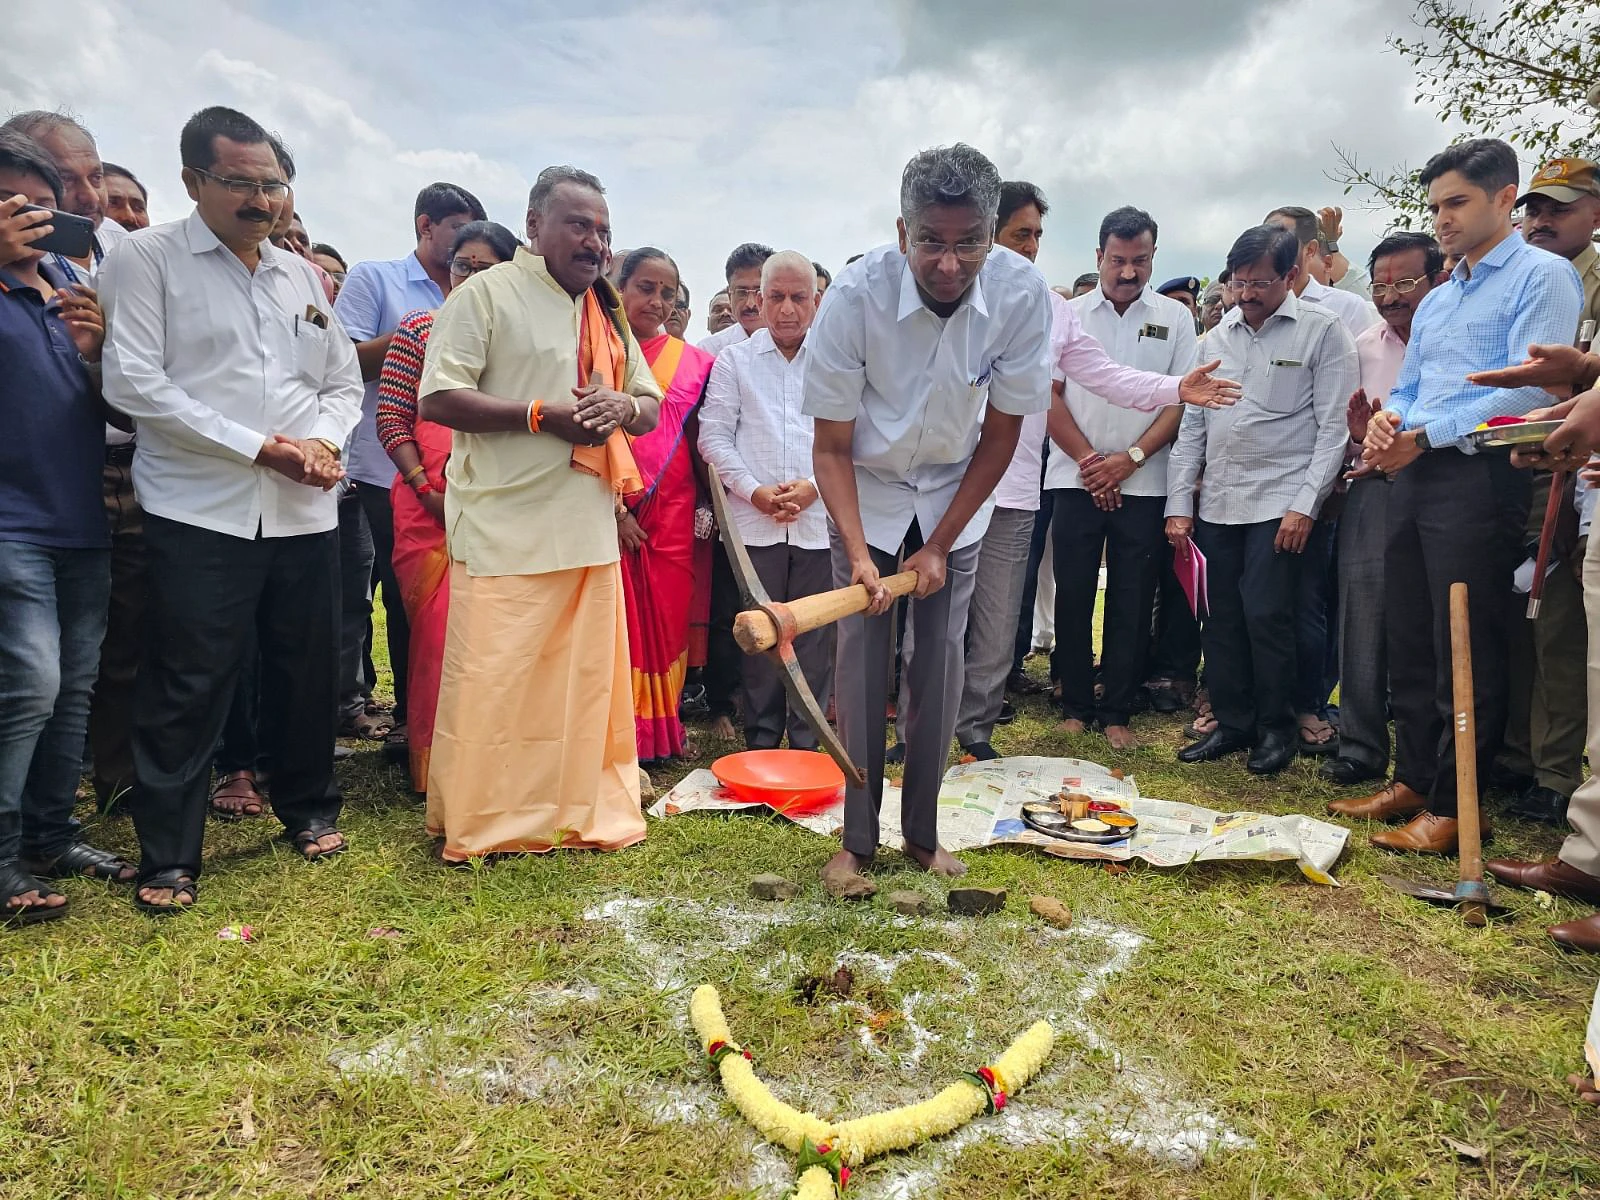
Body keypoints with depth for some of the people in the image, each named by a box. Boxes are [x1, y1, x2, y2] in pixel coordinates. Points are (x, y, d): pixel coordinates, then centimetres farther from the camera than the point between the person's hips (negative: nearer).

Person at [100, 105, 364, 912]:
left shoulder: (302, 274, 15)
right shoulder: (147, 260, -1)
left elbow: (343, 382, 16)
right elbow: (133, 383, -11)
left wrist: (324, 442, -6)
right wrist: (256, 447, -15)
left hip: (305, 511, 5)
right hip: (200, 511, -4)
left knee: (308, 671, 12)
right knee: (188, 688, -1)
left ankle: (309, 808, 31)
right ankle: (169, 857, 12)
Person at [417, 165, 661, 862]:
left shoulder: (607, 312, 20)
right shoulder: (487, 294, -2)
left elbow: (652, 406, 19)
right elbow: (437, 399, -11)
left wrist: (620, 406, -5)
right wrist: (542, 415, -17)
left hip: (590, 531, 6)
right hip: (506, 533, -6)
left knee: (587, 675, 10)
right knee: (492, 681, -2)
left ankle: (581, 813, 24)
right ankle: (475, 827, 15)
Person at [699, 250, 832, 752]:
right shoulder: (733, 360, 9)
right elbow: (714, 437, 4)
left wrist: (814, 486, -8)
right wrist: (755, 491, -7)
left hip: (820, 519, 0)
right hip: (754, 521, 0)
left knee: (814, 634, 3)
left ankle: (806, 741, 15)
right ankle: (760, 740, 16)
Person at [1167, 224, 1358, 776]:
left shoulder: (1322, 332, -2)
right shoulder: (1217, 337, 12)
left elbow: (1334, 427, -6)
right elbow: (1192, 425, 12)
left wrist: (1305, 504, -14)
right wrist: (1179, 504, 6)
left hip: (1280, 501, -5)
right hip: (1218, 503, 5)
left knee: (1266, 615, -8)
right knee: (1221, 618, 7)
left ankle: (1276, 728, 10)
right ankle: (1232, 723, 20)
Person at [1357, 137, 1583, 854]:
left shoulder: (1541, 276, -1)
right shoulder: (1436, 300, 24)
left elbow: (1528, 389, -14)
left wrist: (1424, 435, -15)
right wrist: (1388, 419, 1)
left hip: (1478, 475, -8)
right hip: (1413, 477, 8)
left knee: (1465, 652, -6)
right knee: (1408, 641, 10)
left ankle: (1453, 808, 1)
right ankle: (1412, 781, 20)